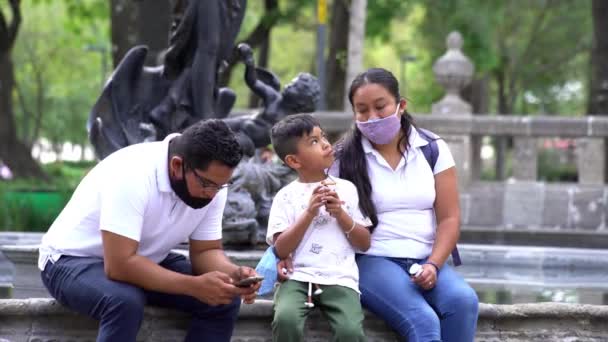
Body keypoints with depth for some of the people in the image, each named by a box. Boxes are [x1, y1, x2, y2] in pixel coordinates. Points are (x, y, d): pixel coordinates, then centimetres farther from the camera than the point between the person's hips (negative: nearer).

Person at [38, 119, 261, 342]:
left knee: (224, 300, -13)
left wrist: (234, 274, -26)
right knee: (125, 302, -38)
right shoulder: (132, 175, -35)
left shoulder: (211, 181, -13)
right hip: (73, 260, -7)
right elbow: (119, 265, -38)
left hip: (143, 261, 7)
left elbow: (206, 251, -4)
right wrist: (195, 286, -40)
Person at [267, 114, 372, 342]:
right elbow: (281, 250, -2)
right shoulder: (287, 196, 8)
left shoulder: (346, 189, 13)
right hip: (298, 277, -1)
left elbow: (364, 244, 12)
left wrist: (340, 214, -3)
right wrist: (309, 213, -9)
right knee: (286, 320, -33)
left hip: (339, 278, 1)